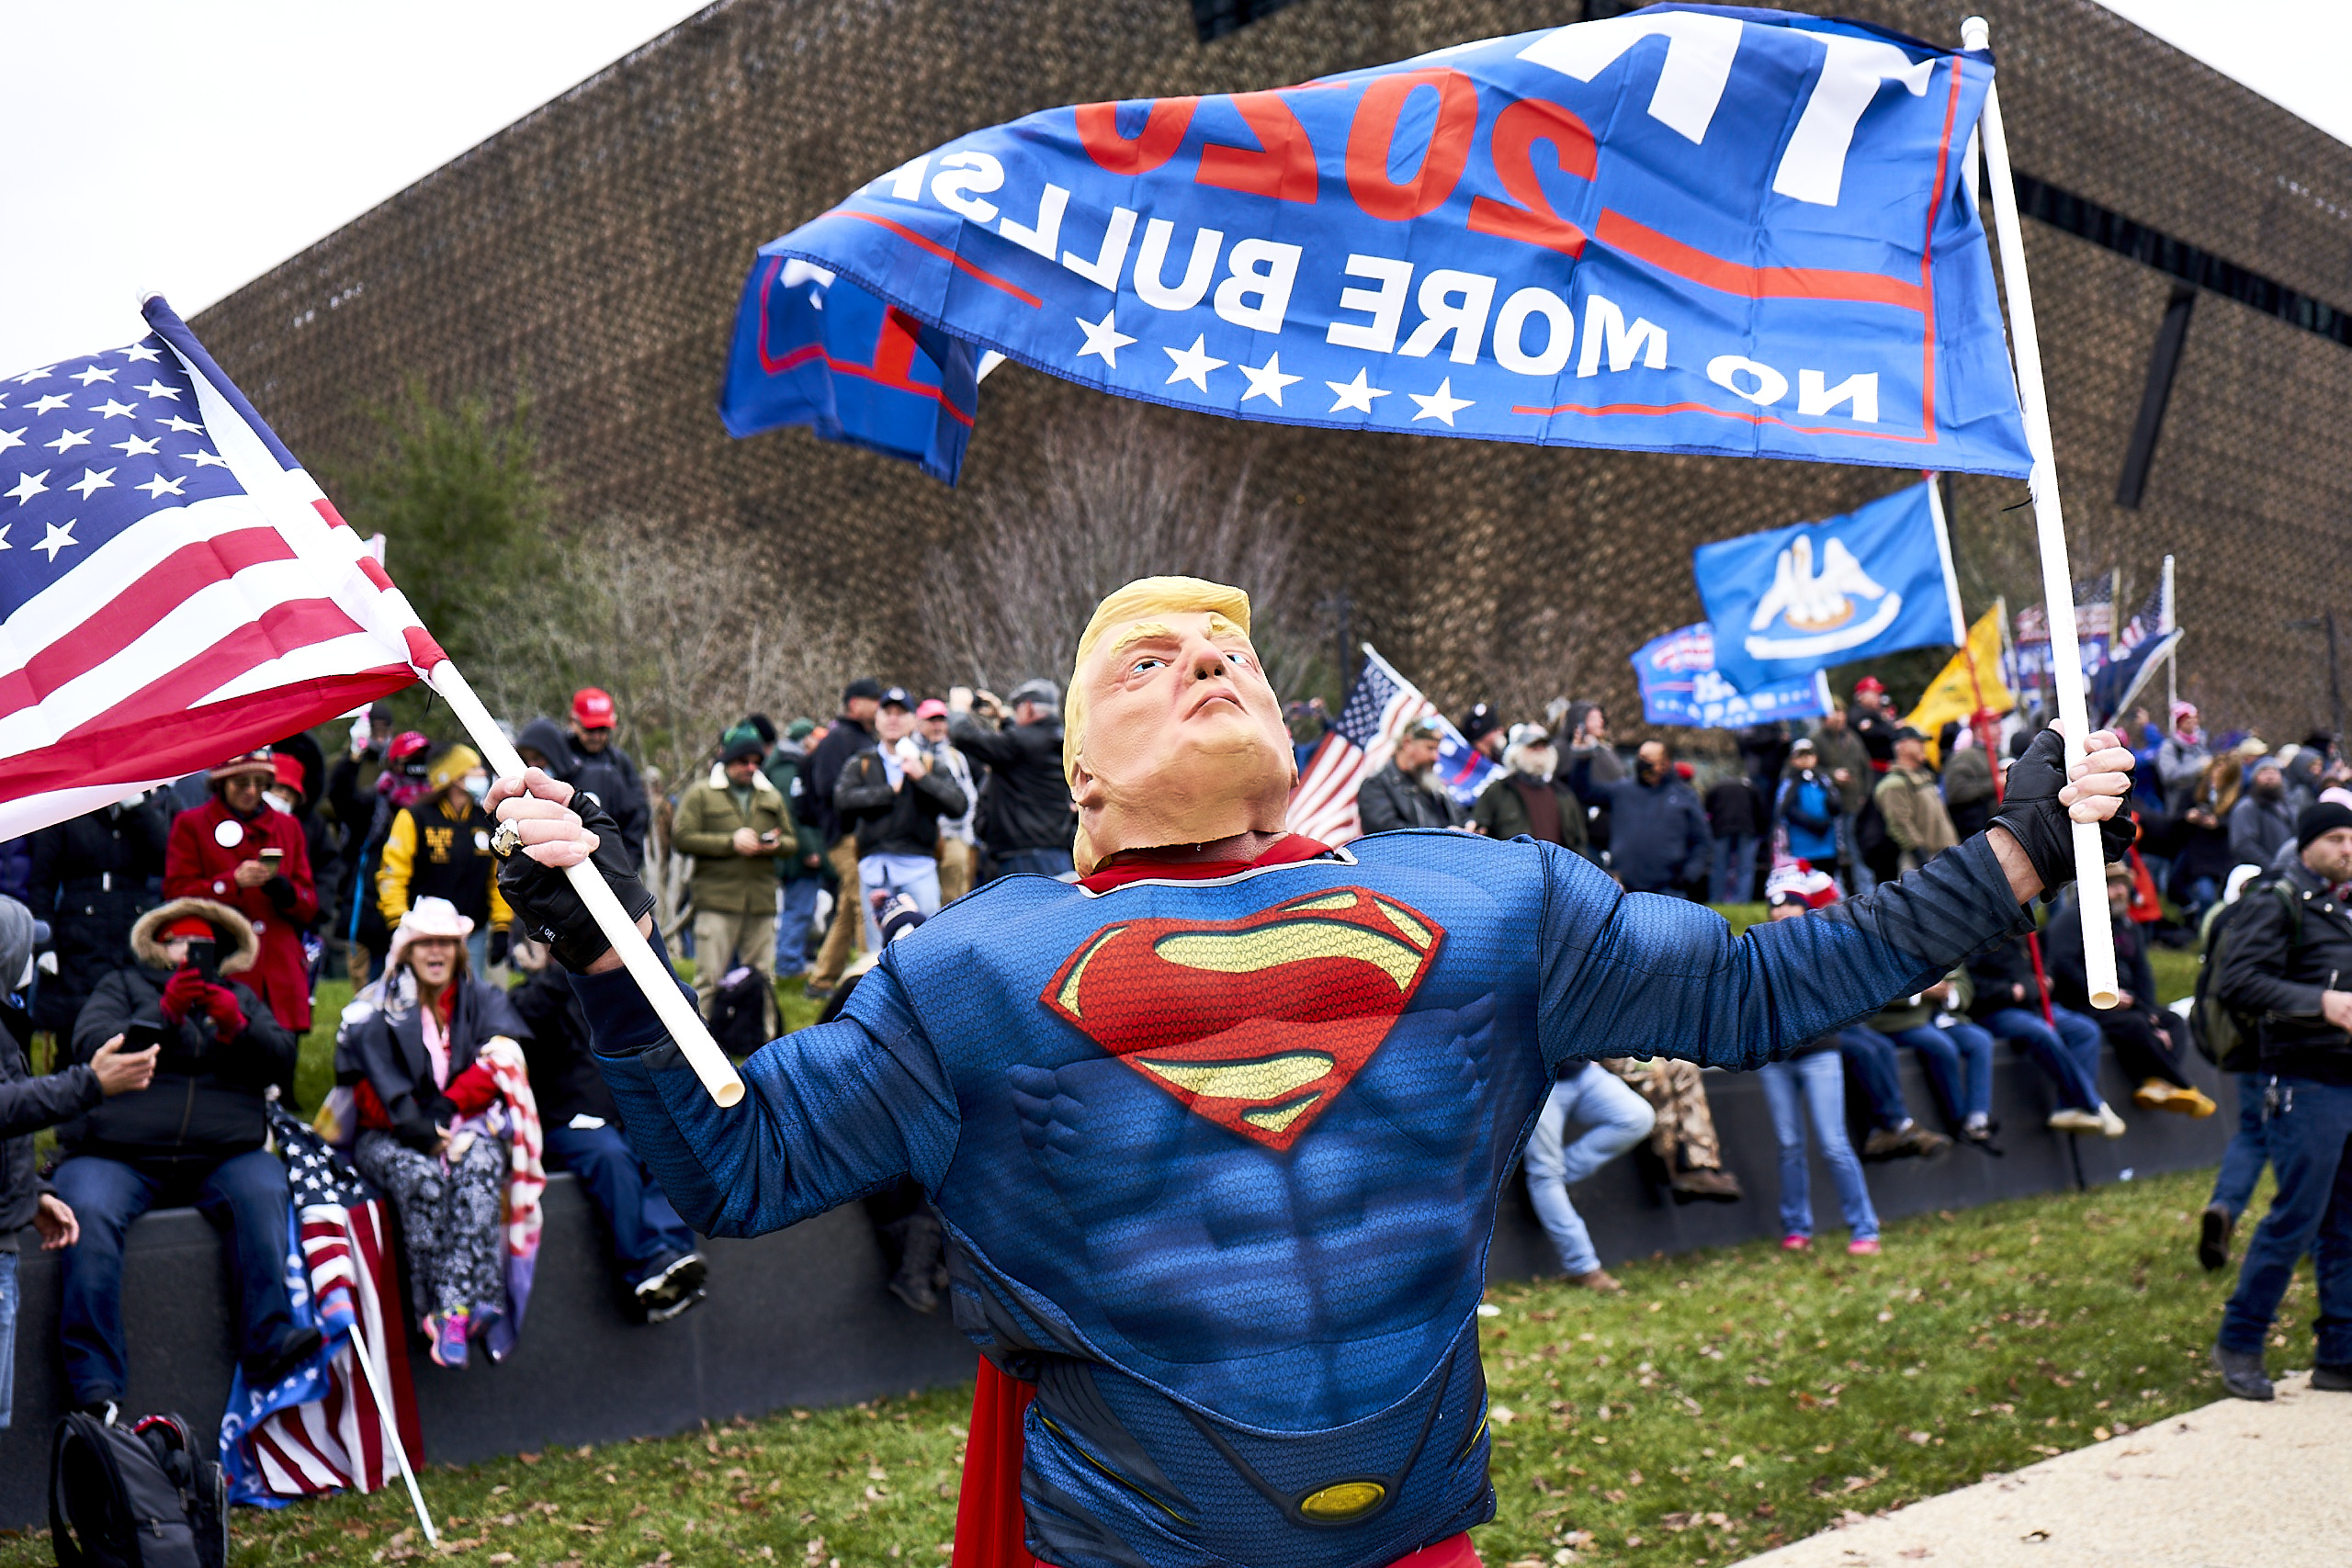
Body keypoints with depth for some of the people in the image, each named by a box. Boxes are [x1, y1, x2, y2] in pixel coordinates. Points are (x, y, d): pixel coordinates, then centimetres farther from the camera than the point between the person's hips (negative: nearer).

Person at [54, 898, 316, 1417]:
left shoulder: (242, 996, 26)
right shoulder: (122, 984, 20)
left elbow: (282, 1062, 10)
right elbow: (91, 1048, 1)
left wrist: (237, 1026, -10)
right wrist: (163, 1012, -13)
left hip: (221, 1155, 2)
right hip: (116, 1154, -1)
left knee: (263, 1188, -30)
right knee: (89, 1211, -31)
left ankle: (269, 1340, -34)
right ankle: (95, 1387, -32)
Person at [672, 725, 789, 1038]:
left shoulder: (772, 797, 20)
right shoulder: (700, 793, 5)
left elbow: (792, 841, 23)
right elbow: (681, 837, -5)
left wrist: (775, 844, -2)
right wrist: (731, 842, -12)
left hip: (761, 901, 4)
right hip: (716, 899, -4)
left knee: (763, 977, 6)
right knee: (709, 977, -5)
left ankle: (766, 1035, 14)